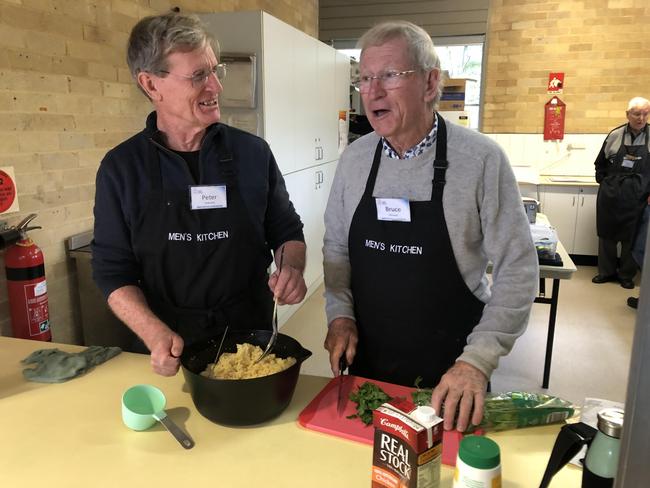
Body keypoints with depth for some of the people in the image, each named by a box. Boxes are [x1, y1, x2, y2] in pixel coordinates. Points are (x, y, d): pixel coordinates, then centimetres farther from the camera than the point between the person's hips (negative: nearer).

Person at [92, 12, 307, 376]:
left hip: (253, 340, 1)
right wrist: (155, 333, -20)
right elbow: (113, 271, -4)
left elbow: (287, 231, 5)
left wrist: (292, 268, -17)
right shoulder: (121, 168, -7)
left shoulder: (253, 152, -5)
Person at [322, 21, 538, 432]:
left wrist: (479, 359, -19)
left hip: (450, 371, -3)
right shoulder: (354, 159, -3)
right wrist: (340, 314, -5)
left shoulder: (481, 159, -16)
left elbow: (517, 269, -13)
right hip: (367, 360, 4)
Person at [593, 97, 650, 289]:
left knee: (631, 238, 7)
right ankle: (606, 271, 23)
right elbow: (600, 163, 12)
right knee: (607, 234, 9)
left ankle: (627, 275, 21)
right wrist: (604, 183, 7)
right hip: (610, 196, 2)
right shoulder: (615, 135, 1)